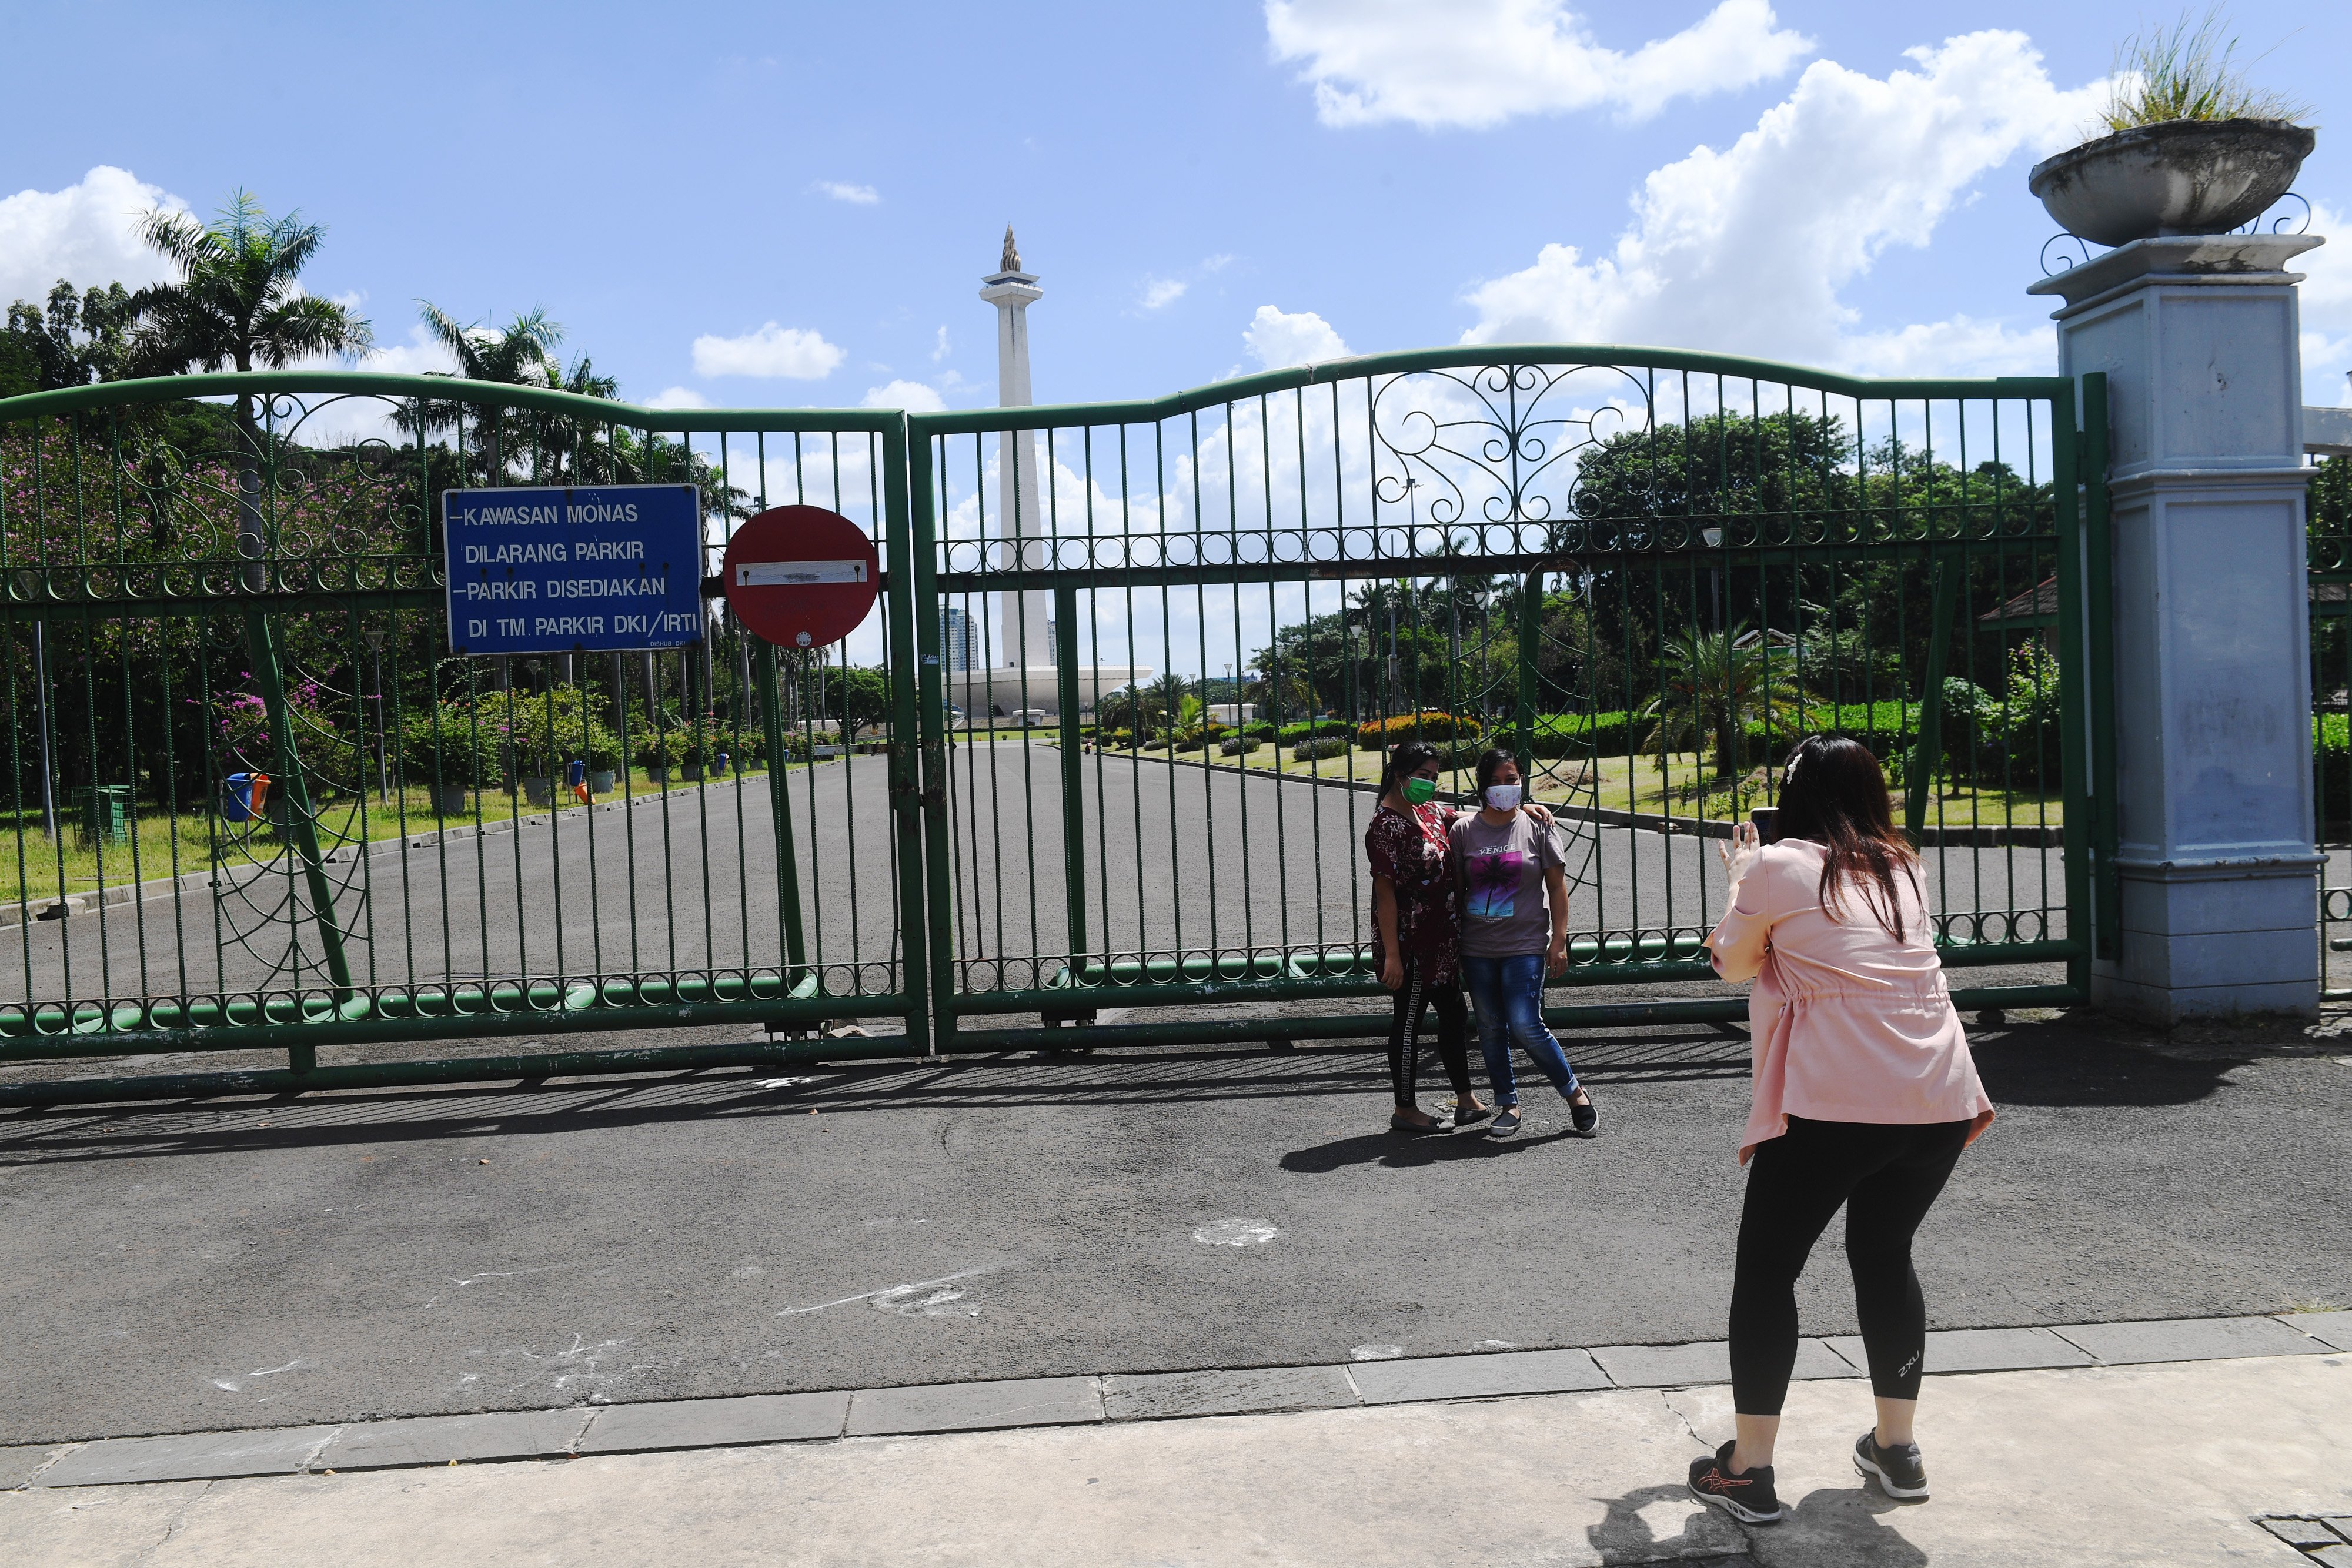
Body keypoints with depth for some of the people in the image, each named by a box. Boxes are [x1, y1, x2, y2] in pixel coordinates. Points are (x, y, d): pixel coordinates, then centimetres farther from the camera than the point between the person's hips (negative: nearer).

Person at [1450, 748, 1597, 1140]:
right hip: (1477, 948, 3)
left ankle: (1575, 1093, 7)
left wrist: (1558, 939, -4)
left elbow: (1557, 885, 3)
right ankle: (1508, 1106, 22)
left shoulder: (1537, 825, 0)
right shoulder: (1464, 829, 4)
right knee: (1490, 1029, 8)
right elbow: (1455, 887, 8)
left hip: (1526, 944, -3)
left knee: (1525, 1026, -13)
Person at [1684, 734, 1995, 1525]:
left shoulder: (1776, 866, -1)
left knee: (1766, 1269, 8)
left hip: (1834, 1102, -6)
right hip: (1940, 1098, 6)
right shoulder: (1901, 867, 15)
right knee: (1885, 1255, 24)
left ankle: (1747, 1469, 10)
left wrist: (1739, 880, 25)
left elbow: (1734, 964, 11)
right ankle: (1896, 1447, 31)